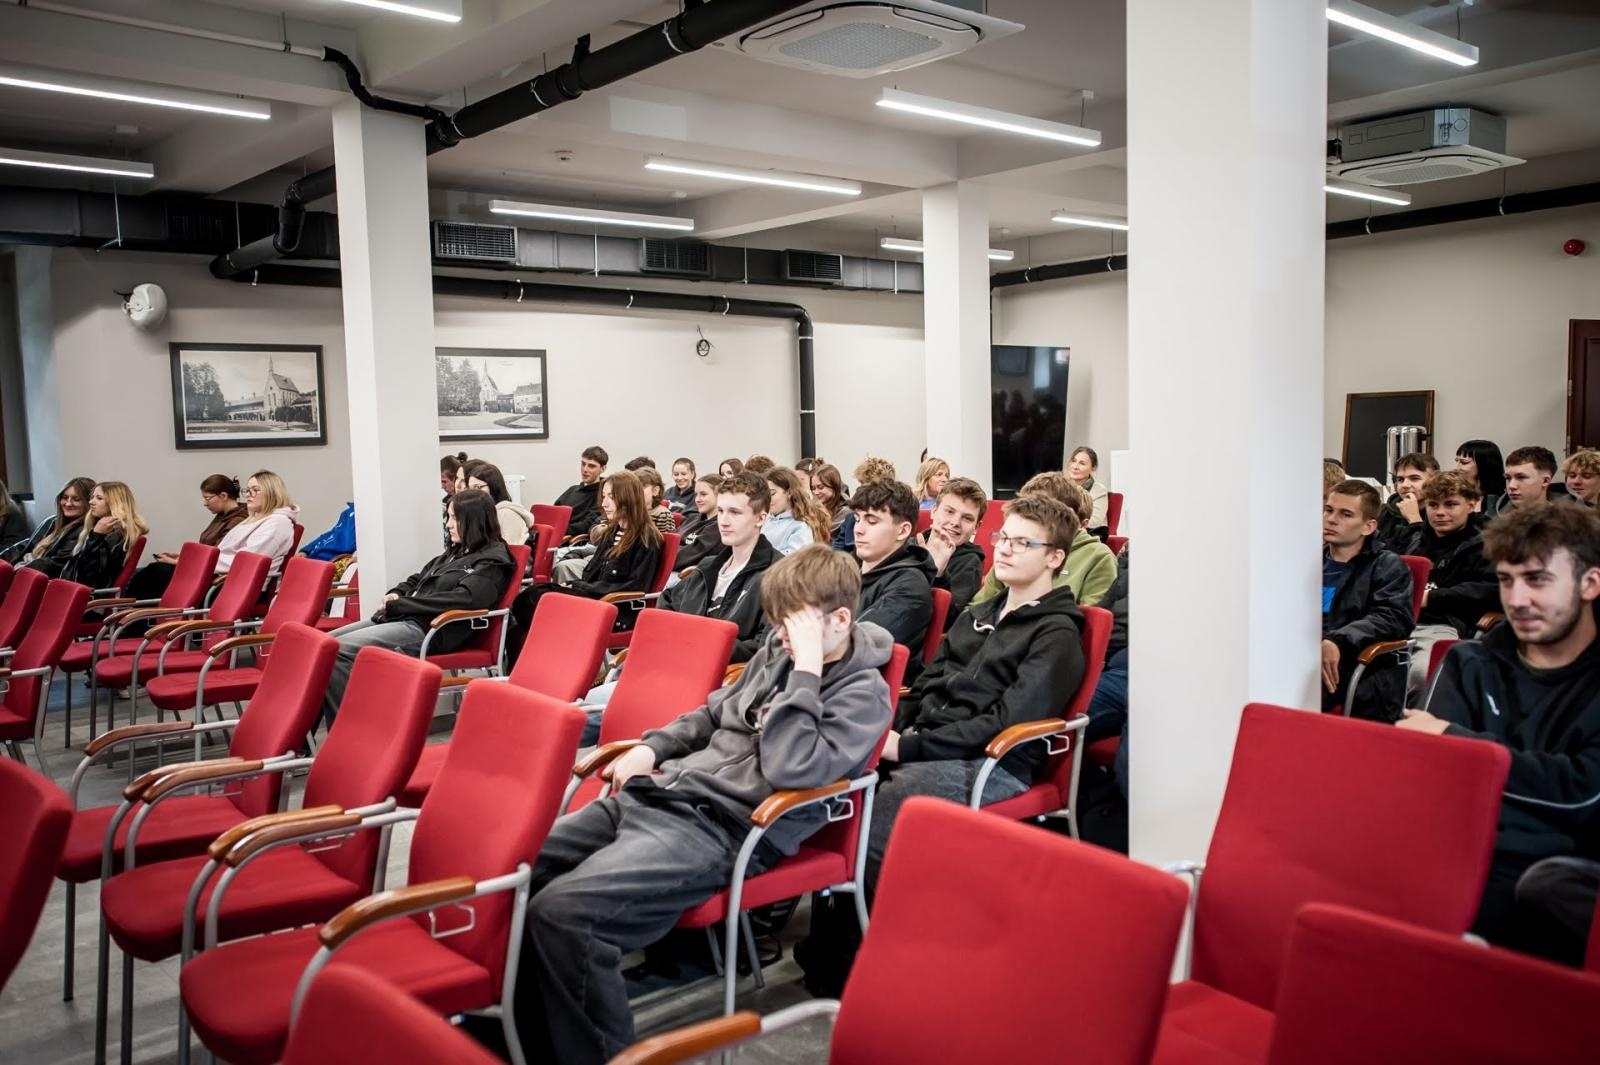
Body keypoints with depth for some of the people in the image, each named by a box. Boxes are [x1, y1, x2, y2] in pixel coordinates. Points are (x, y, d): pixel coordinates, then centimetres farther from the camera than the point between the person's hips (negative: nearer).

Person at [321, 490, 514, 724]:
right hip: (404, 618, 10)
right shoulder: (455, 552, 23)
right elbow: (418, 579, 32)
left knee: (337, 651, -23)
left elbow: (463, 598, -19)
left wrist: (398, 605, -14)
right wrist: (396, 594, 6)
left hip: (429, 630, -9)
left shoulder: (493, 561, -5)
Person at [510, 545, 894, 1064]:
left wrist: (805, 673, -19)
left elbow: (789, 770, -21)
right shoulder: (778, 650, 16)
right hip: (659, 793, 9)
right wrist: (653, 747, 14)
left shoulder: (863, 693, -7)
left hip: (720, 829, -9)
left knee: (561, 912, -28)